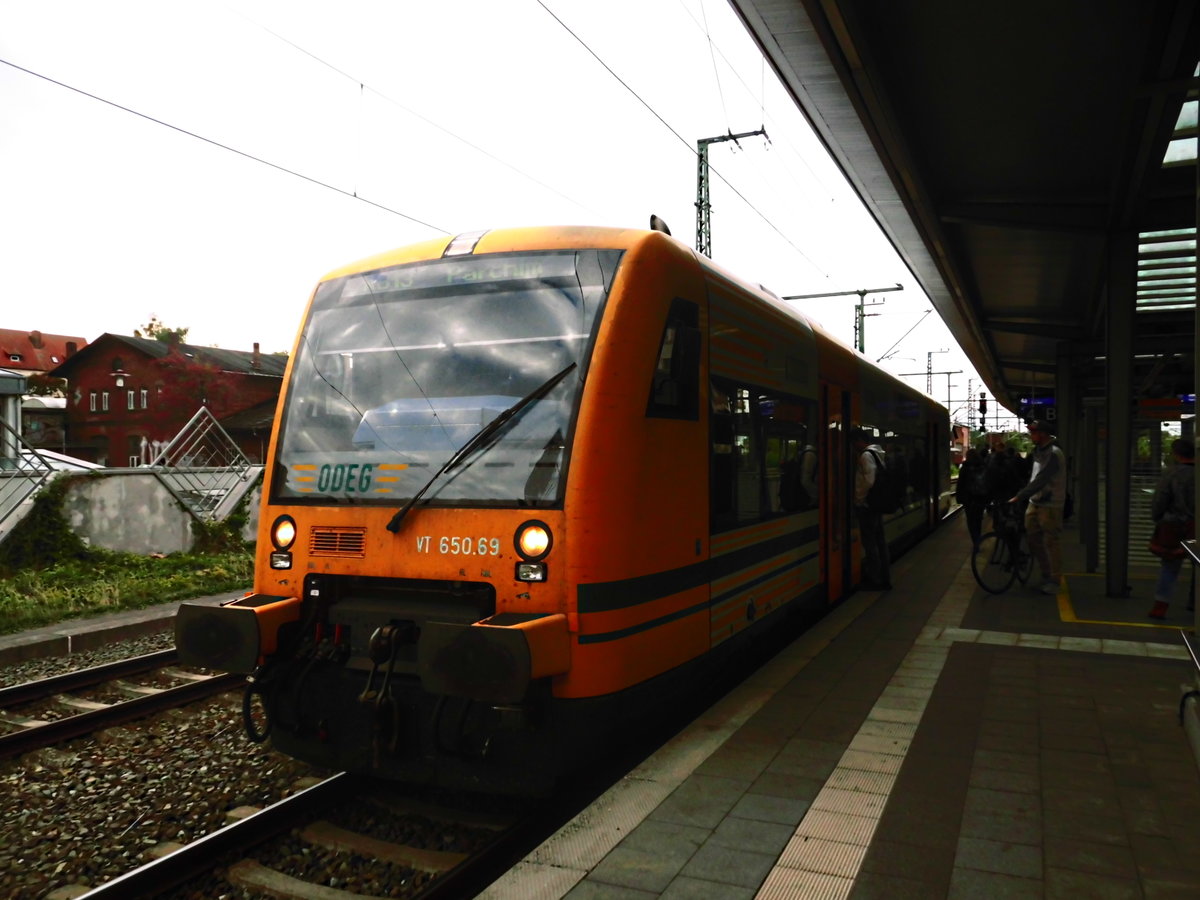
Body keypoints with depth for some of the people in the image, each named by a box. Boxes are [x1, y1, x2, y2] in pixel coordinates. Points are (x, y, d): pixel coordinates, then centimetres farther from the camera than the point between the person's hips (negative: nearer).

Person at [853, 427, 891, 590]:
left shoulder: (866, 455, -15)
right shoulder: (879, 453, 12)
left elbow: (869, 481, -23)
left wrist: (859, 497, -10)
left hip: (866, 505, -9)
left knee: (869, 543, -1)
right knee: (880, 541, 12)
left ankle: (874, 580, 4)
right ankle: (885, 579, 19)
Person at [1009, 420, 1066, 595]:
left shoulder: (1053, 454, -18)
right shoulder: (1038, 451, 12)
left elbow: (1040, 481, -25)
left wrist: (1019, 497, -27)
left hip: (1049, 506, -9)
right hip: (1035, 502, 9)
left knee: (1050, 542, -2)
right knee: (1033, 540, 11)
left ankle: (1054, 580, 9)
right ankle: (1046, 575, 25)